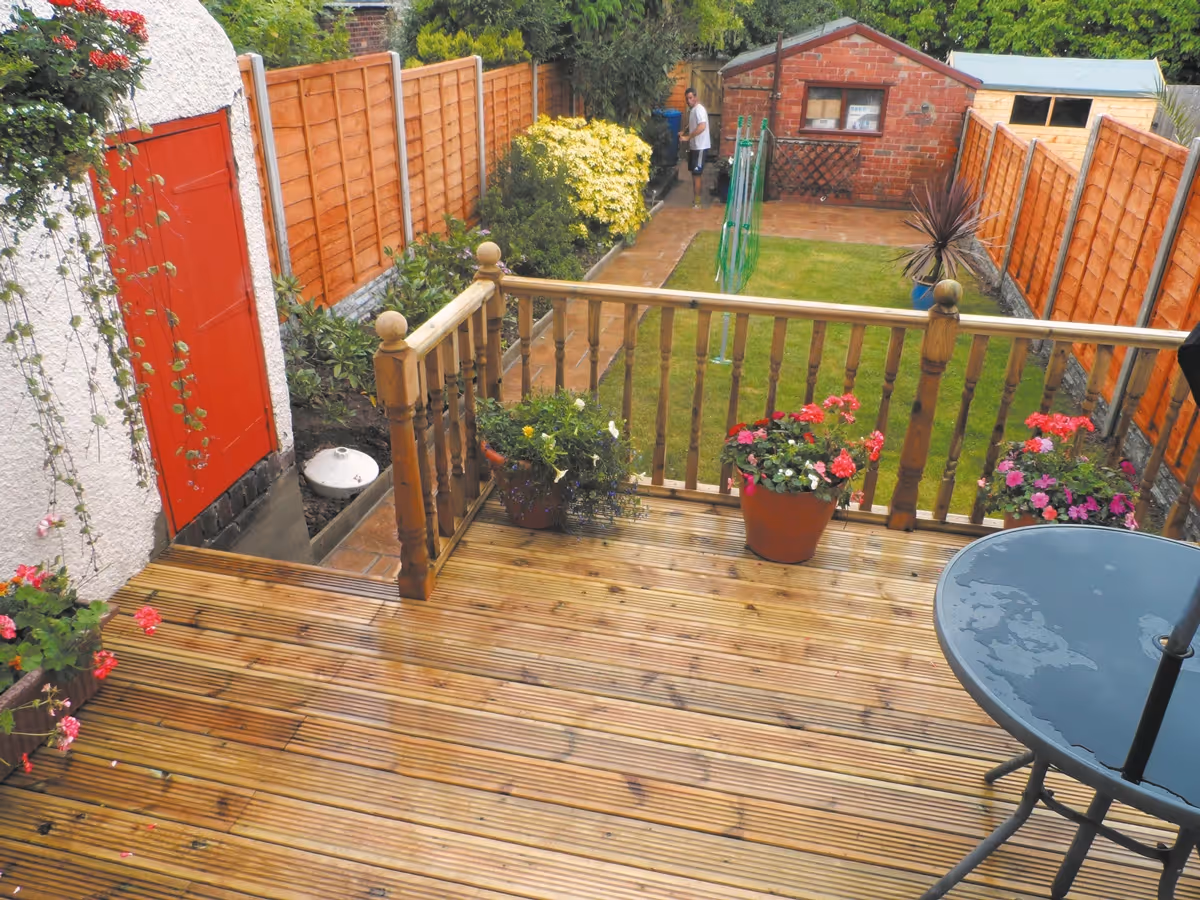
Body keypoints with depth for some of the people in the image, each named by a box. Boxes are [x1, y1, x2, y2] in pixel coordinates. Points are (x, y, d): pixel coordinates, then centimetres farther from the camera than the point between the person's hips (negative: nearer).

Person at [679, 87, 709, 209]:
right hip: (693, 145, 10)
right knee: (696, 173, 15)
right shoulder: (691, 109, 12)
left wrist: (687, 137, -30)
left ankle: (696, 202, -6)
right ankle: (696, 197, 24)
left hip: (699, 146, -10)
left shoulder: (699, 109, -18)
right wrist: (684, 132, 10)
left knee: (696, 174, -8)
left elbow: (702, 127, -31)